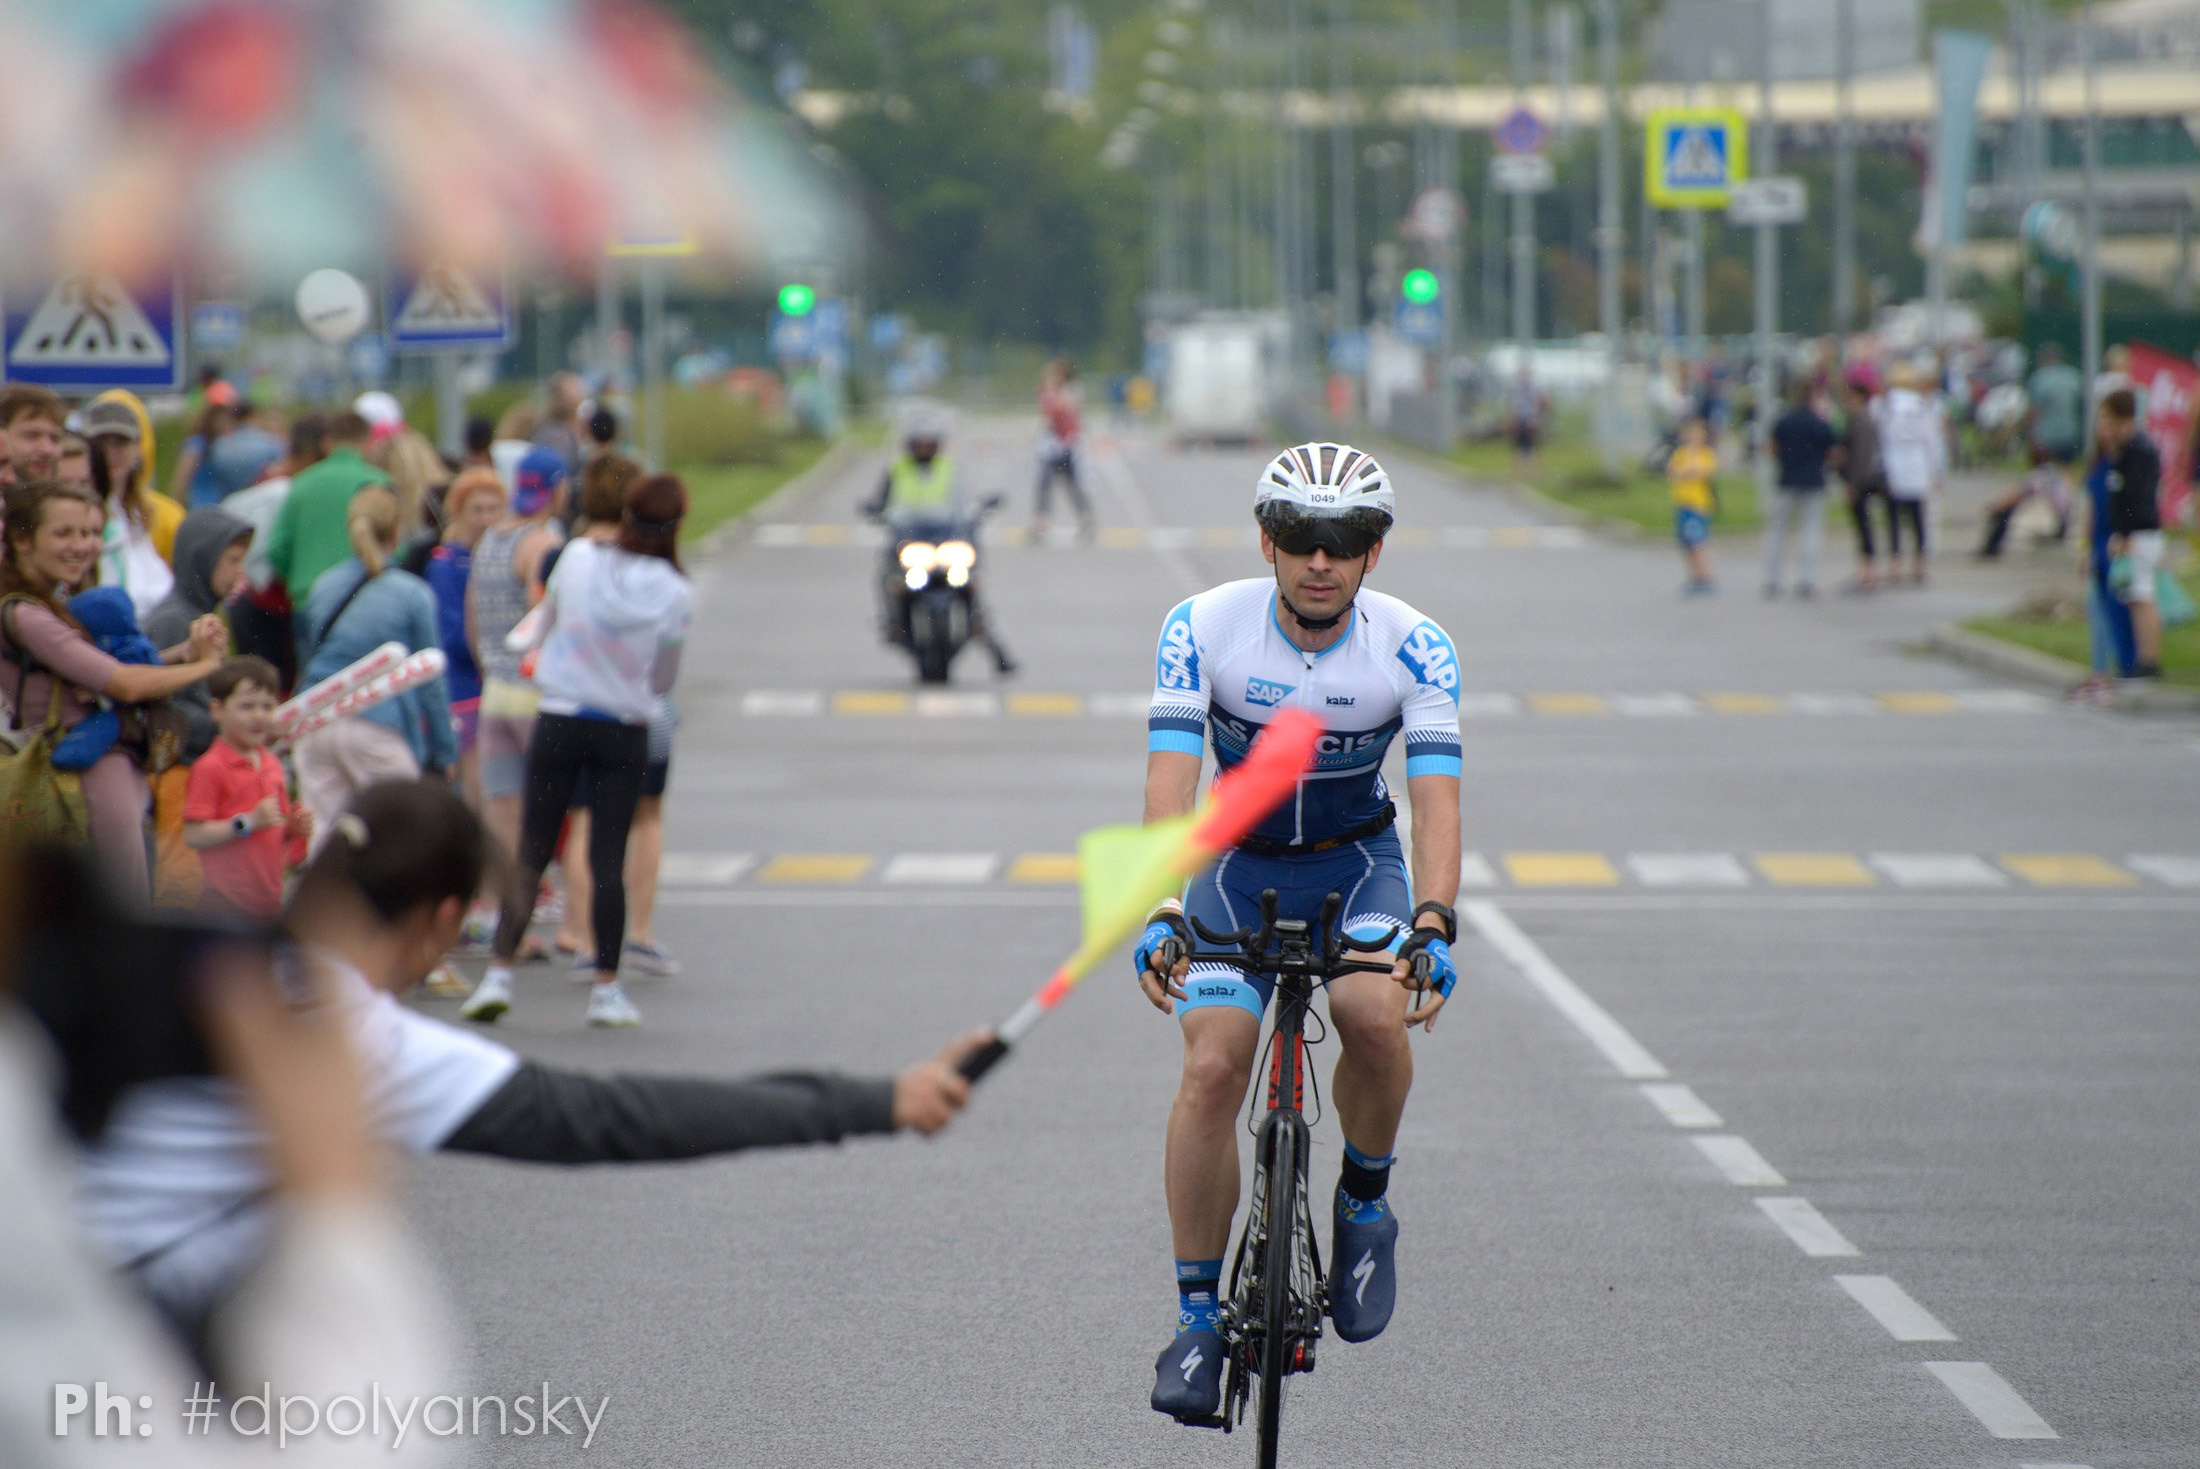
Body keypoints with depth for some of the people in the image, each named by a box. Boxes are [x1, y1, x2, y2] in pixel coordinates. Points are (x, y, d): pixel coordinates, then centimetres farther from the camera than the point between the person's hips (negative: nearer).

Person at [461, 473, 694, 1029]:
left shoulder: (578, 559, -5)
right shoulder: (675, 593, -8)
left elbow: (542, 634, 9)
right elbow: (664, 679, 3)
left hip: (559, 722, 1)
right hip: (626, 733, -1)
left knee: (532, 854, 4)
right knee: (608, 858, 3)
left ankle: (499, 972, -2)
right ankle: (607, 988, 4)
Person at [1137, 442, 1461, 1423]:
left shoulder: (1413, 650, -20)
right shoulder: (1204, 628, -21)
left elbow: (1437, 802, -28)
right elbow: (1168, 786, -27)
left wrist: (1431, 930, -44)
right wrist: (1158, 916, -42)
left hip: (1358, 864, 0)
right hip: (1240, 865, 1)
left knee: (1377, 1017, -30)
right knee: (1212, 1068, -17)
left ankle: (1365, 1201, -2)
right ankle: (1198, 1316, -3)